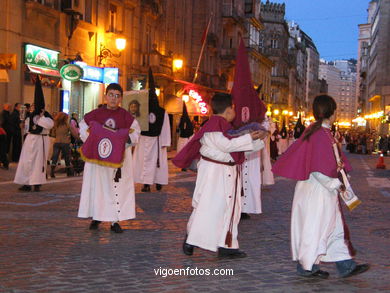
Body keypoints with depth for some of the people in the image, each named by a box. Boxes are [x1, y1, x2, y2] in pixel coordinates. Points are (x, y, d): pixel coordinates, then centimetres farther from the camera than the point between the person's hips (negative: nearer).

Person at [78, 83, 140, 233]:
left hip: (119, 157, 0)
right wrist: (92, 140, -7)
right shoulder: (95, 114, 0)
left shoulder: (126, 116, -1)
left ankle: (115, 220, 7)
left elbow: (135, 132, 7)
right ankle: (96, 217, 22)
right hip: (97, 155, 0)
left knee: (118, 187, -1)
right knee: (96, 186, 7)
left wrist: (126, 139, -12)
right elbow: (83, 128, 10)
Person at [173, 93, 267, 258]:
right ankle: (190, 240, 8)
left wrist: (258, 139, 11)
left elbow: (237, 145, 22)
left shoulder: (226, 126, 16)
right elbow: (226, 145, -25)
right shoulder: (214, 124, -15)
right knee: (207, 206, -6)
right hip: (212, 171, -10)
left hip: (228, 173, 10)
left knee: (230, 207, 10)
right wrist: (249, 138, -20)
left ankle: (227, 246, 15)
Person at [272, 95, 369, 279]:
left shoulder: (312, 131, 8)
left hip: (323, 189, 10)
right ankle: (307, 266, 15)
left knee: (335, 227, 14)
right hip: (318, 190, -10)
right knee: (315, 227, 2)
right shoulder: (322, 134, -21)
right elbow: (319, 169, -24)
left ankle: (346, 266, 21)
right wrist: (335, 184, -14)